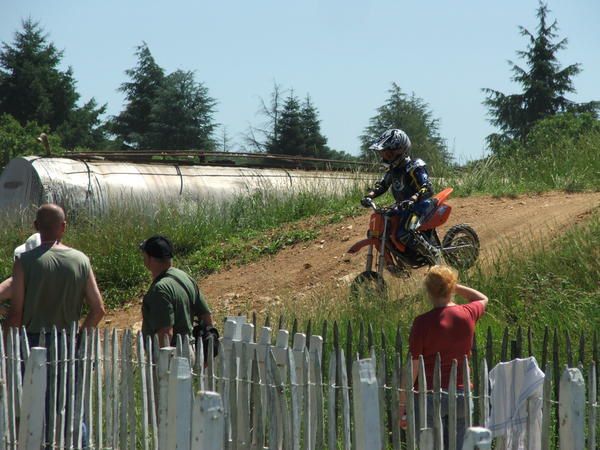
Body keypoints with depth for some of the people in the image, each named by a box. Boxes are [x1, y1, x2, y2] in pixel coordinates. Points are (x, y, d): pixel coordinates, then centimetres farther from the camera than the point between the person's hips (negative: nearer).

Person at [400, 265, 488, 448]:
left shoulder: (423, 323, -12)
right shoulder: (467, 315, -1)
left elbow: (413, 367, -11)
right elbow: (483, 299, 25)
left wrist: (402, 403, -4)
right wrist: (454, 286, 17)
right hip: (461, 393, 4)